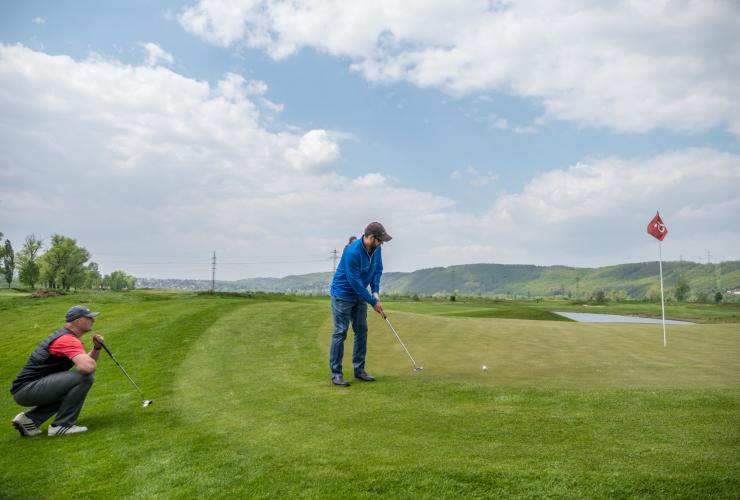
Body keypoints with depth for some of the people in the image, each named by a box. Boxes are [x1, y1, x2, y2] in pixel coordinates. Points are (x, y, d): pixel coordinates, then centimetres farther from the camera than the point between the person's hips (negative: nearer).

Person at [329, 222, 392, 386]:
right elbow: (355, 282, -26)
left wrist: (375, 293, -8)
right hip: (342, 295, -8)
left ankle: (359, 370, 17)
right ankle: (336, 374, 2)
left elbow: (377, 270, 6)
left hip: (360, 295, 8)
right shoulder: (352, 252, -29)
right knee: (340, 332, -5)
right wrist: (373, 302, -19)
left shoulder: (375, 249, -5)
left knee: (362, 331, 8)